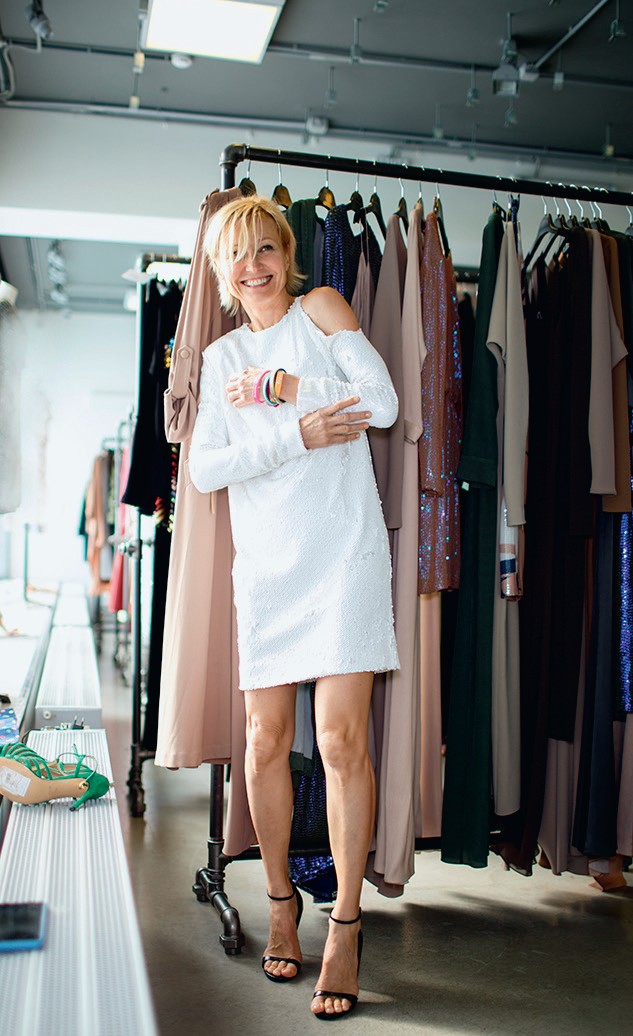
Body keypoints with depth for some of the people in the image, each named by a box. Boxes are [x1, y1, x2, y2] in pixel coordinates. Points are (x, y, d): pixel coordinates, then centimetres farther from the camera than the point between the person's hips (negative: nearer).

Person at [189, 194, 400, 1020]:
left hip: (343, 554, -3)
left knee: (342, 741, -6)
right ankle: (281, 897, 27)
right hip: (266, 564, 4)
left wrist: (280, 389, -9)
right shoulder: (222, 358, 15)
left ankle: (346, 925, 8)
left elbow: (382, 401, -9)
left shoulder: (319, 308, 6)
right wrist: (295, 432, -12)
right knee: (266, 740, 6)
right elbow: (205, 469, 0)